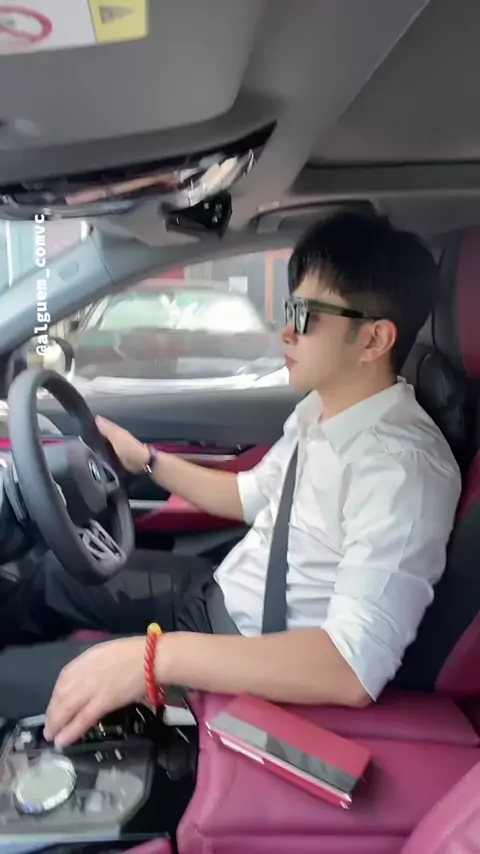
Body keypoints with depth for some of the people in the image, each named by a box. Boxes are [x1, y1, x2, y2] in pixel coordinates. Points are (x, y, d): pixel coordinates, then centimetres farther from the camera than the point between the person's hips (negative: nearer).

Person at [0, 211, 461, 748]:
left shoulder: (401, 467, -31)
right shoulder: (319, 409, -2)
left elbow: (357, 668, -38)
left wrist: (153, 656, -42)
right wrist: (144, 460, 11)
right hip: (219, 593, 8)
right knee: (53, 578, 19)